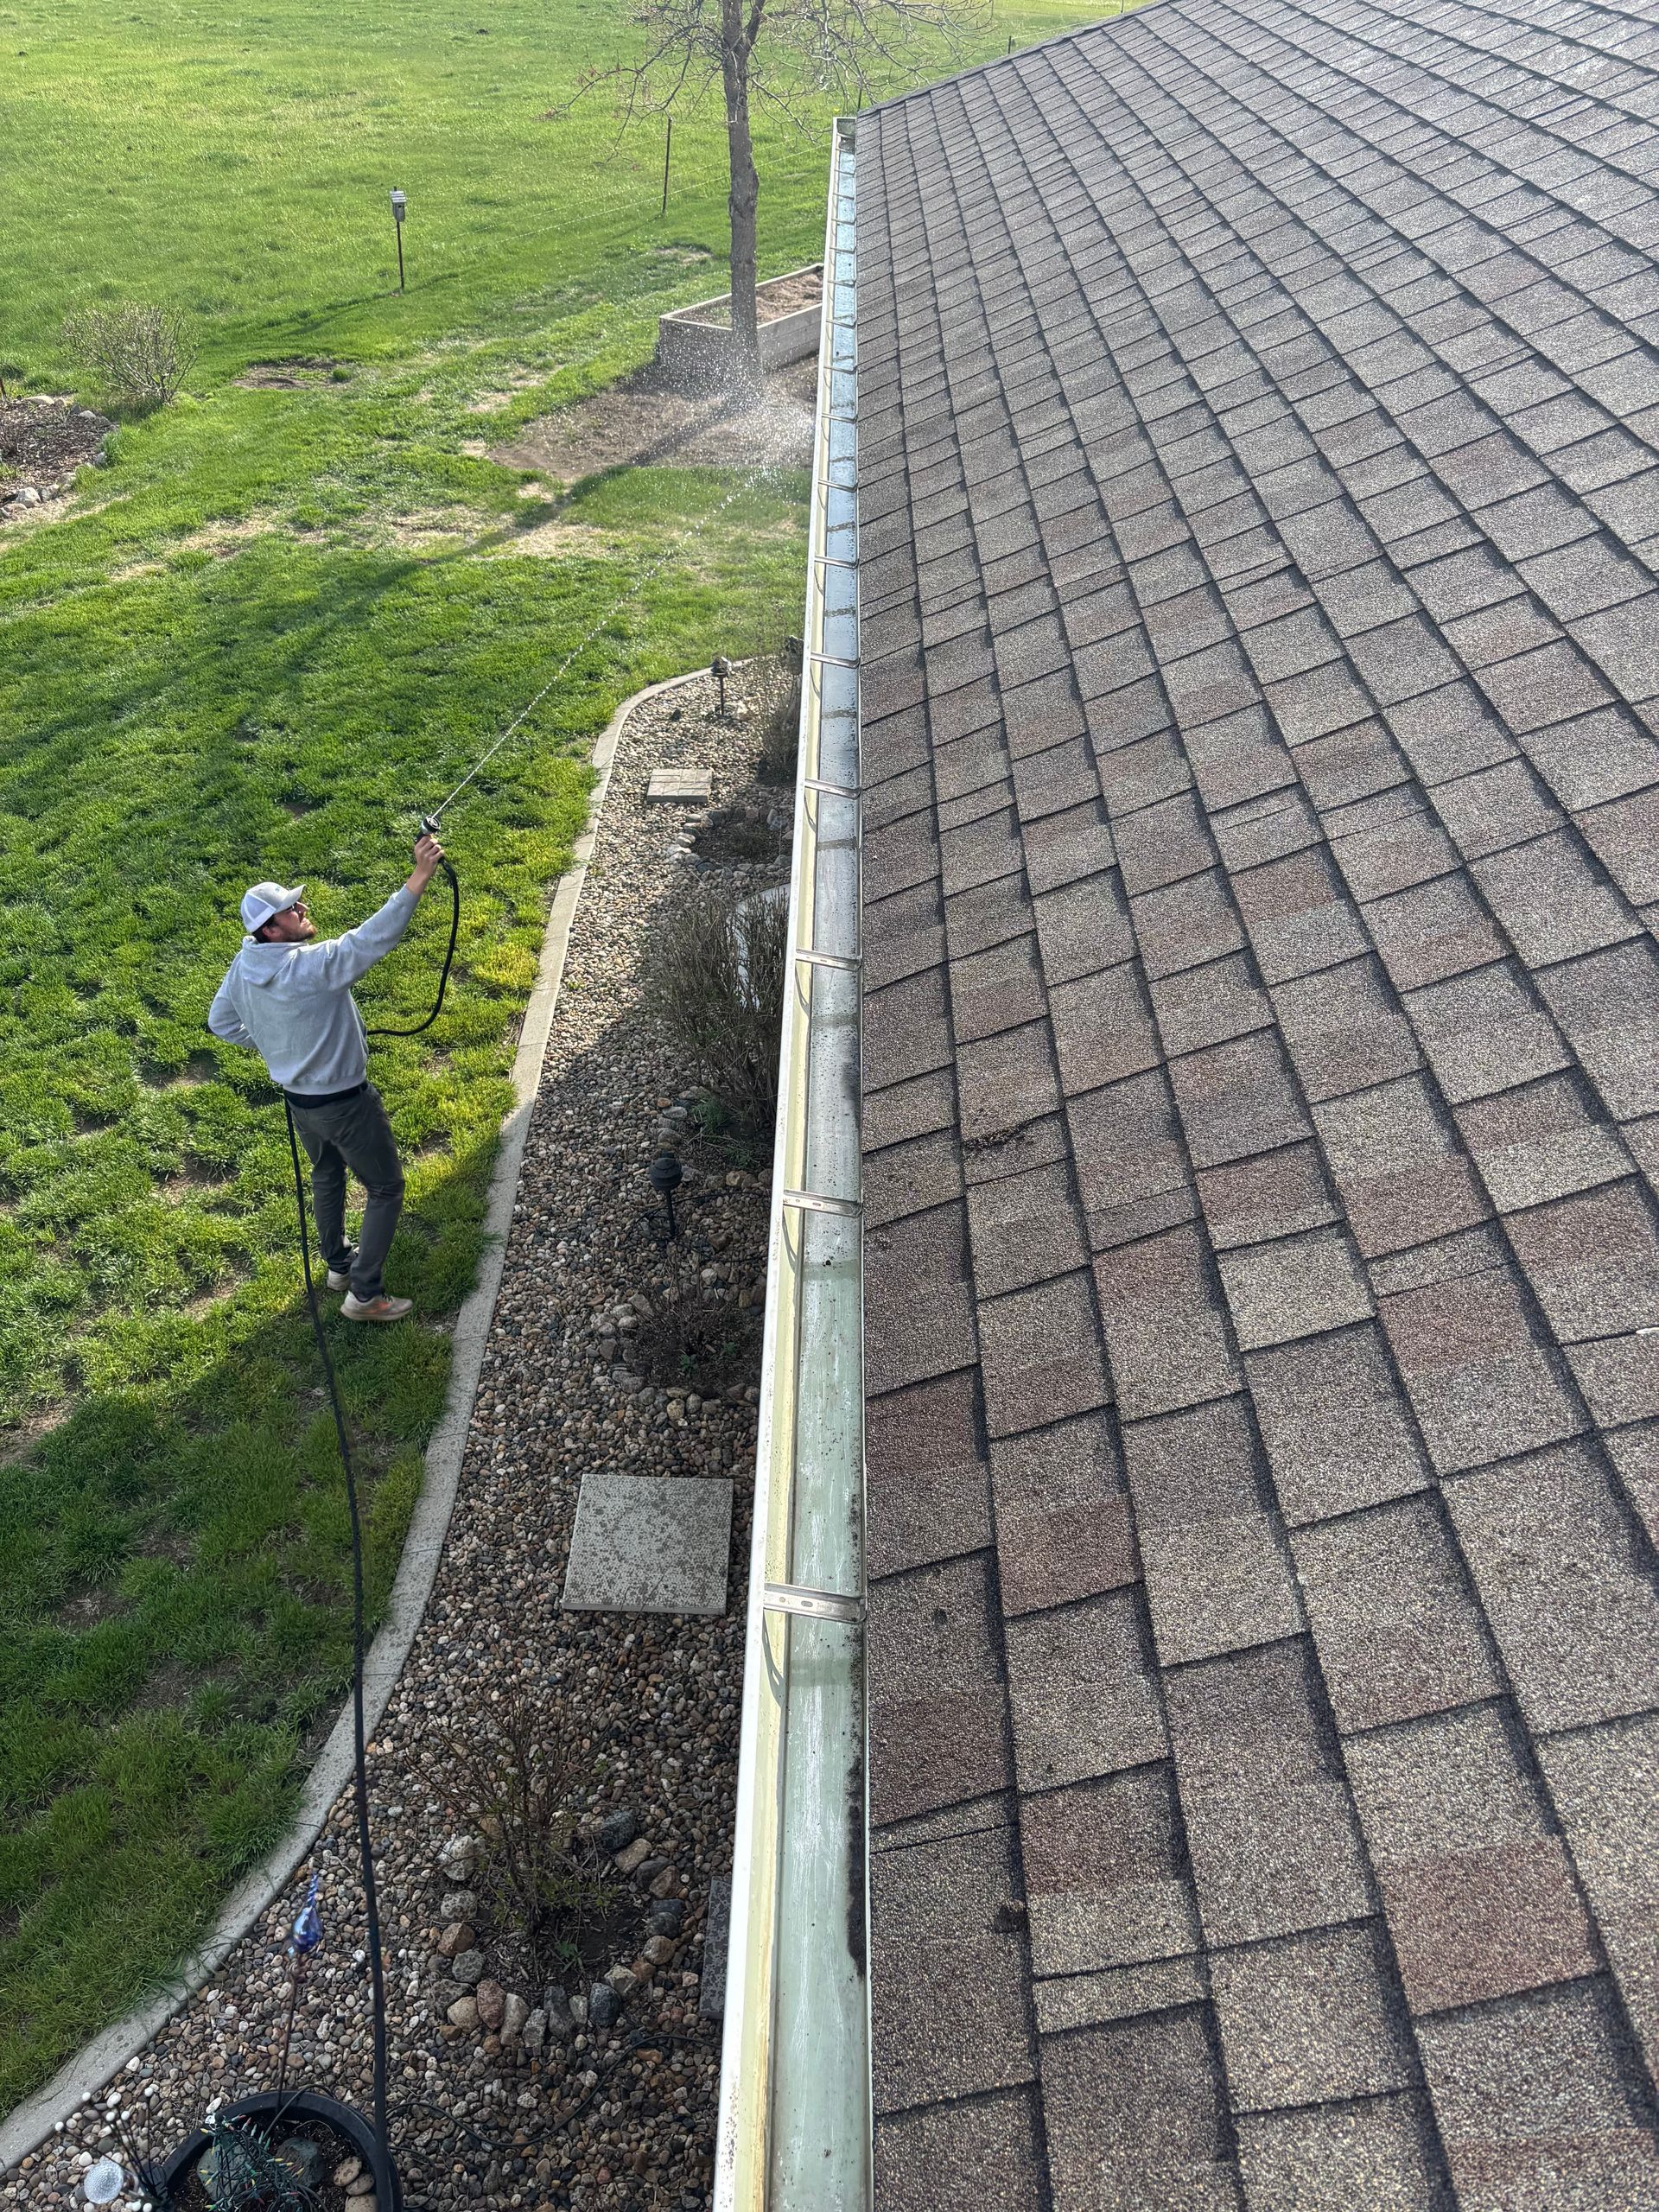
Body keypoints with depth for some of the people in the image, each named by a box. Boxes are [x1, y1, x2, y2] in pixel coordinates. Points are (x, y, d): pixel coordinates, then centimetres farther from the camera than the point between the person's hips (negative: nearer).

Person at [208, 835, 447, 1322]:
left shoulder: (244, 966, -7)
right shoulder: (310, 967, -33)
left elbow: (220, 1021, 9)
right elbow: (371, 940, -44)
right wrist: (419, 878, -50)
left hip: (298, 1098, 8)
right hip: (344, 1103, -8)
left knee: (326, 1174, 31)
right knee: (385, 1189, 9)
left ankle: (338, 1263, 49)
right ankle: (364, 1295, 14)